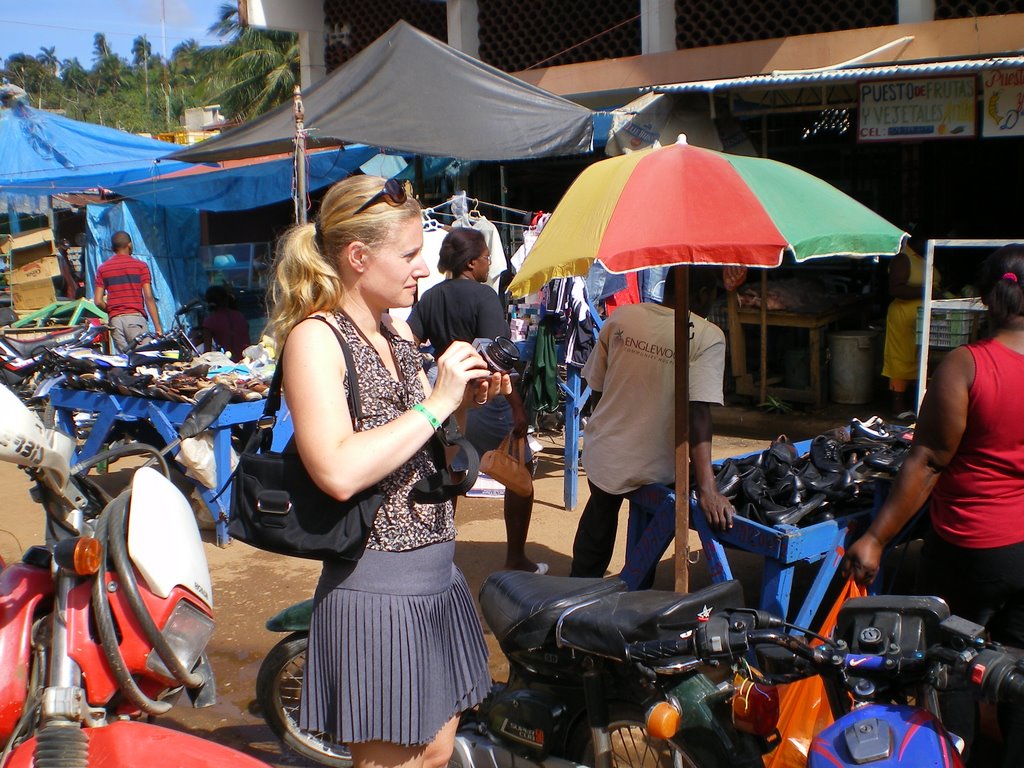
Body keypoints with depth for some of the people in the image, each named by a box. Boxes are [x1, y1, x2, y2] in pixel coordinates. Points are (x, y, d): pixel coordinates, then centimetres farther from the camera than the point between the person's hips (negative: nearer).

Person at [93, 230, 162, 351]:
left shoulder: (102, 268, 12)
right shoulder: (140, 266, 3)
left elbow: (98, 301, 5)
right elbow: (149, 297, -5)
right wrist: (158, 327, -4)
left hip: (115, 320, 4)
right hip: (135, 317, -4)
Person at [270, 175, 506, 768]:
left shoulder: (400, 333, 10)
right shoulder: (314, 337, -15)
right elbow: (339, 471, -28)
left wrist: (467, 402, 2)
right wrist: (436, 402, -22)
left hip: (439, 574, 8)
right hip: (376, 589, -8)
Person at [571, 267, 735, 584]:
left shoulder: (621, 317, -4)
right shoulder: (708, 337, -16)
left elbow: (596, 383, 4)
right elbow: (699, 412, -26)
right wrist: (707, 488, -29)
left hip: (604, 452, 4)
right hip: (652, 467, -4)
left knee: (599, 516, 30)